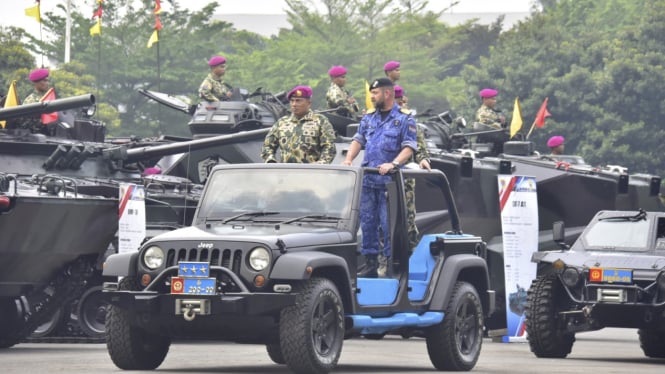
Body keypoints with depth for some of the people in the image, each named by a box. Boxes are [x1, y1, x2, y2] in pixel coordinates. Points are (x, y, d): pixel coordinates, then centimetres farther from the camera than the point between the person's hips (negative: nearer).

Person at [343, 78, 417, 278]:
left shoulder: (404, 119, -2)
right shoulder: (369, 117, 16)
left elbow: (409, 148, -9)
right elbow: (358, 140, 15)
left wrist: (393, 164, -24)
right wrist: (348, 159, -3)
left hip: (390, 180, -6)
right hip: (367, 179, 6)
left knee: (389, 224, -6)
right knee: (367, 222, 7)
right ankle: (370, 264, 14)